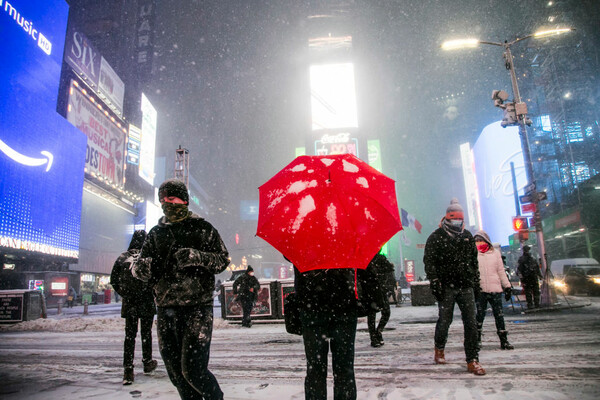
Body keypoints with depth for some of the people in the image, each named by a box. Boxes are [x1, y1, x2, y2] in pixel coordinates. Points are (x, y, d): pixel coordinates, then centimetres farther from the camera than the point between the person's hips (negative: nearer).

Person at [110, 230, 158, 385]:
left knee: (129, 334, 6)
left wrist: (123, 293, 15)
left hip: (129, 301, 2)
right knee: (146, 333, 12)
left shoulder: (123, 257, 4)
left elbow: (114, 280, 6)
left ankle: (128, 370, 0)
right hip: (146, 301, -2)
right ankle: (147, 363, 27)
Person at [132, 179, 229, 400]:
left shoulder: (201, 228, 3)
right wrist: (142, 266, -13)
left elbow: (223, 259, -2)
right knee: (176, 373, 8)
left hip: (197, 306, -4)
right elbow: (139, 267, 12)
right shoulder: (156, 232, 15)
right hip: (166, 309, 5)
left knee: (192, 369, -10)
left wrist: (197, 257, -20)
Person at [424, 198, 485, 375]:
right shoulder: (436, 237, 0)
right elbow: (429, 261, -5)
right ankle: (439, 349, 28)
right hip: (446, 286, -4)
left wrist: (476, 280, 17)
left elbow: (474, 260, 22)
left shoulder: (467, 236, 15)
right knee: (445, 320, 2)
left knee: (471, 322, -1)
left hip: (466, 286, 4)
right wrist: (434, 281, -13)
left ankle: (472, 360, 5)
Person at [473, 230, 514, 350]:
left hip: (495, 289, 2)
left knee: (499, 315, 4)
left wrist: (507, 286, 11)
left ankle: (504, 341, 14)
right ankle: (477, 340, 10)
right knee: (479, 315, 1)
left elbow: (501, 271, 14)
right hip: (479, 290, -1)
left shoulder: (495, 253, 10)